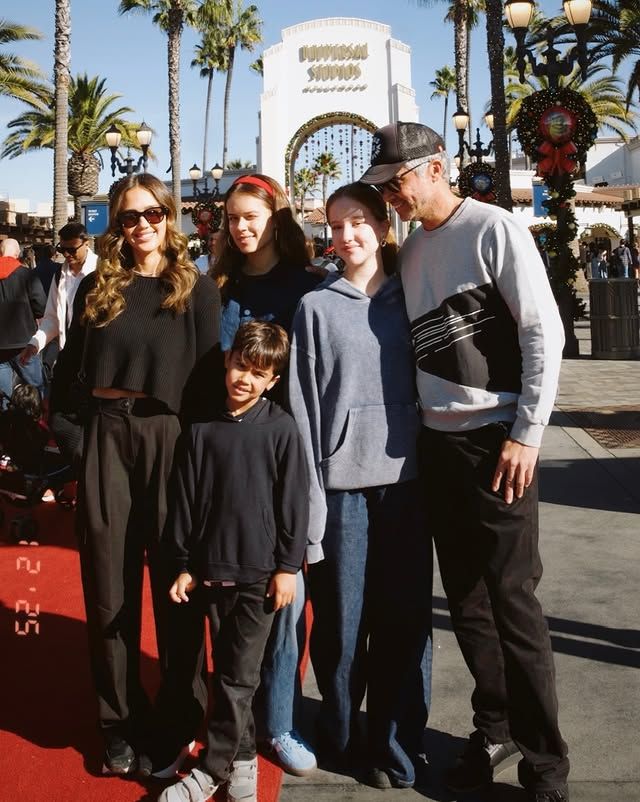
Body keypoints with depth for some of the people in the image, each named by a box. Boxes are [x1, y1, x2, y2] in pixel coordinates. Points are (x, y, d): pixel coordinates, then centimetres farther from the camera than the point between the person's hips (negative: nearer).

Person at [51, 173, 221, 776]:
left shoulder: (198, 290, 1)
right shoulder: (96, 288, 10)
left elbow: (209, 379, -3)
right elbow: (69, 365, 12)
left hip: (171, 439, -2)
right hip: (106, 438, 3)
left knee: (175, 582, 6)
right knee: (109, 586, 8)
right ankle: (121, 721, 23)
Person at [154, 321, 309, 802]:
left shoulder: (281, 428, -3)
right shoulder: (203, 431, 4)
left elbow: (293, 501, -3)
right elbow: (185, 500, 6)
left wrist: (288, 565, -4)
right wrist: (183, 565, 5)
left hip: (260, 572, -2)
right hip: (209, 568, 2)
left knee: (238, 677, 5)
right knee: (227, 674, 11)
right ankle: (242, 758, 29)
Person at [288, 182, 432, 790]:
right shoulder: (316, 307, 4)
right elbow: (304, 406, -1)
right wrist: (309, 501, -7)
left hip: (405, 475, 2)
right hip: (342, 479, -1)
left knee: (404, 614, 3)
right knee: (341, 617, 5)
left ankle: (395, 749, 19)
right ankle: (341, 739, 25)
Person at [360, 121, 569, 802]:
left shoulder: (493, 228, -7)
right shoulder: (410, 252, 12)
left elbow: (544, 333, -11)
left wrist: (526, 434, -14)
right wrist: (413, 426, 10)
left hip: (497, 441, -6)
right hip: (436, 442, 6)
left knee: (512, 600, -3)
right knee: (465, 598, 12)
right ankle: (495, 729, 29)